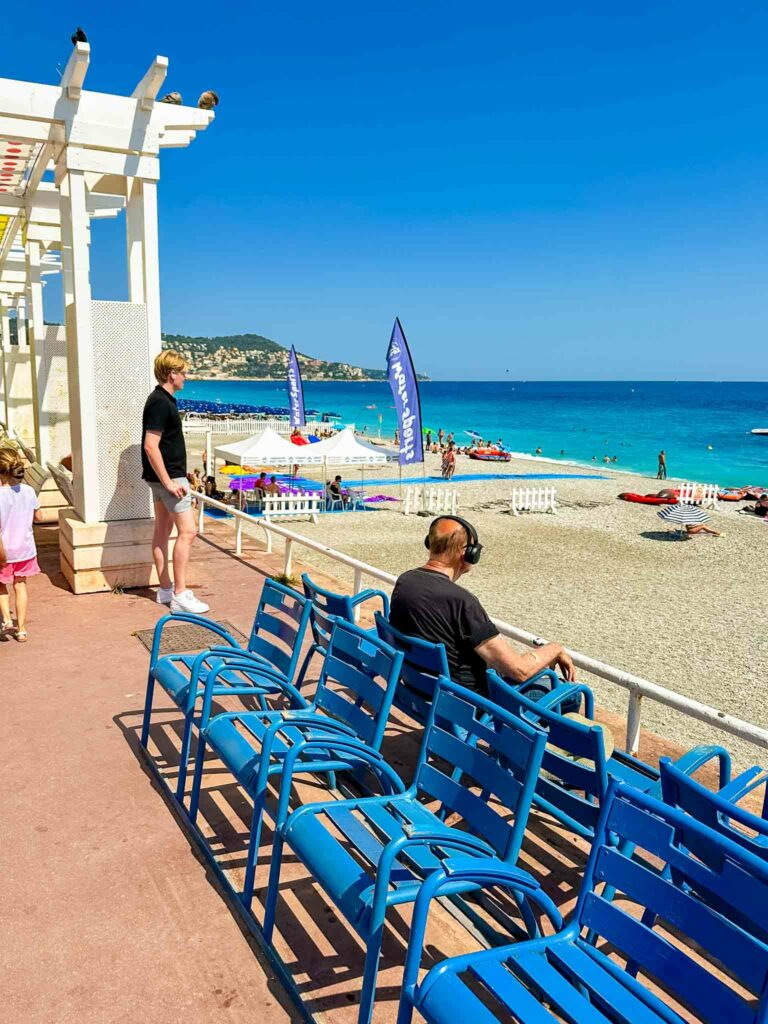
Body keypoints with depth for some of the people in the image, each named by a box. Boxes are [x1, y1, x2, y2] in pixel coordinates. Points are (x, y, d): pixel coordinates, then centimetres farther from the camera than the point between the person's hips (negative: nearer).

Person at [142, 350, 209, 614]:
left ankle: (165, 589, 21)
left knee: (163, 530, 13)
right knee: (187, 531, -9)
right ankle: (179, 595, -5)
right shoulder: (161, 403, -18)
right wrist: (169, 482, -24)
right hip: (168, 476, -11)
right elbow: (150, 446, -24)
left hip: (162, 477, 11)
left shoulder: (161, 399, 13)